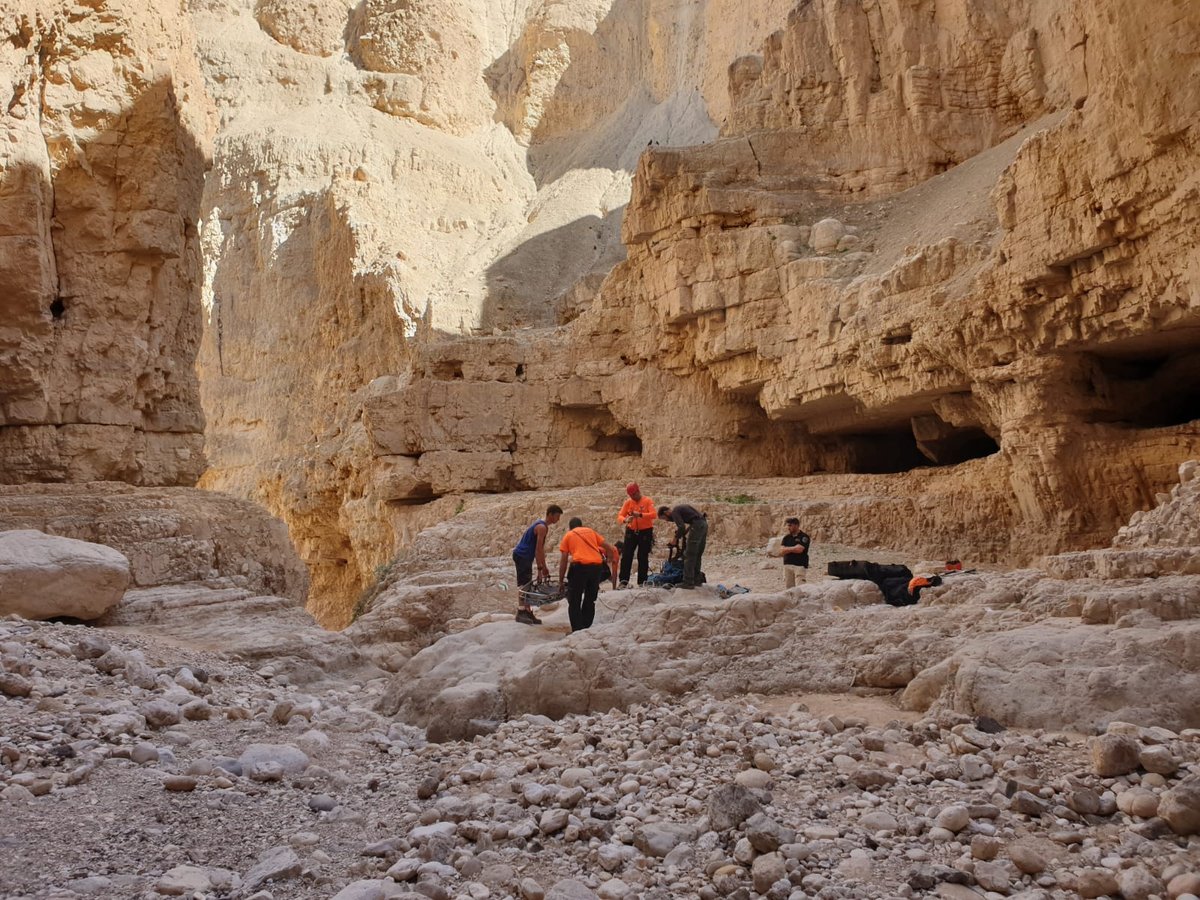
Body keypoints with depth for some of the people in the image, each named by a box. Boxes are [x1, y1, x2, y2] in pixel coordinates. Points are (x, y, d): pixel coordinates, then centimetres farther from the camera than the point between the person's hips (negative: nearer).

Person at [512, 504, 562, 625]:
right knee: (523, 584, -15)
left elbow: (541, 549, 20)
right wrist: (540, 568, -16)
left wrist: (544, 567, 20)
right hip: (522, 556, -11)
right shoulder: (542, 527, -15)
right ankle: (520, 613, -20)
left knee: (527, 585, 11)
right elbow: (539, 549, -19)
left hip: (525, 557, 11)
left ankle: (527, 612, 13)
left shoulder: (542, 526, 16)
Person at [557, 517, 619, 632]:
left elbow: (564, 560, 10)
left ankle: (577, 631, 0)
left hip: (580, 566, -3)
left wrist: (561, 580, 14)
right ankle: (586, 628, 20)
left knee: (574, 602, 6)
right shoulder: (590, 531, 24)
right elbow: (609, 548, 18)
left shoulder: (568, 535, 16)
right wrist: (608, 562, 29)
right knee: (590, 601, 18)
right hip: (597, 566, 3)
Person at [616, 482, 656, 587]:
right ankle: (624, 581, -2)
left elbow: (653, 514, -18)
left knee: (643, 558, 2)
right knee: (626, 556, -4)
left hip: (645, 532, -2)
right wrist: (625, 520, -29)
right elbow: (620, 516, -5)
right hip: (631, 532, 2)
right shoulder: (628, 503, 3)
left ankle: (642, 582, 10)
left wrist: (640, 515, -33)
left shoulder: (647, 501, -5)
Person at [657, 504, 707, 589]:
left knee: (689, 555, -4)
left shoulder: (674, 512, -3)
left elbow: (681, 527, -15)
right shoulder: (679, 508, 25)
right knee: (698, 555, 16)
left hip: (697, 526, -10)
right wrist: (683, 534, 21)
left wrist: (675, 538, -2)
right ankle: (696, 580, 20)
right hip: (704, 524, 10)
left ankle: (688, 582, -5)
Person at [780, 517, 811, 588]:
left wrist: (788, 549, 0)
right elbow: (782, 551, 2)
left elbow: (799, 549, -14)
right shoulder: (786, 537, 13)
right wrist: (794, 549, -8)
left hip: (800, 565, -5)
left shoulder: (804, 537, -3)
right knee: (789, 588, 5)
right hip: (787, 565, 5)